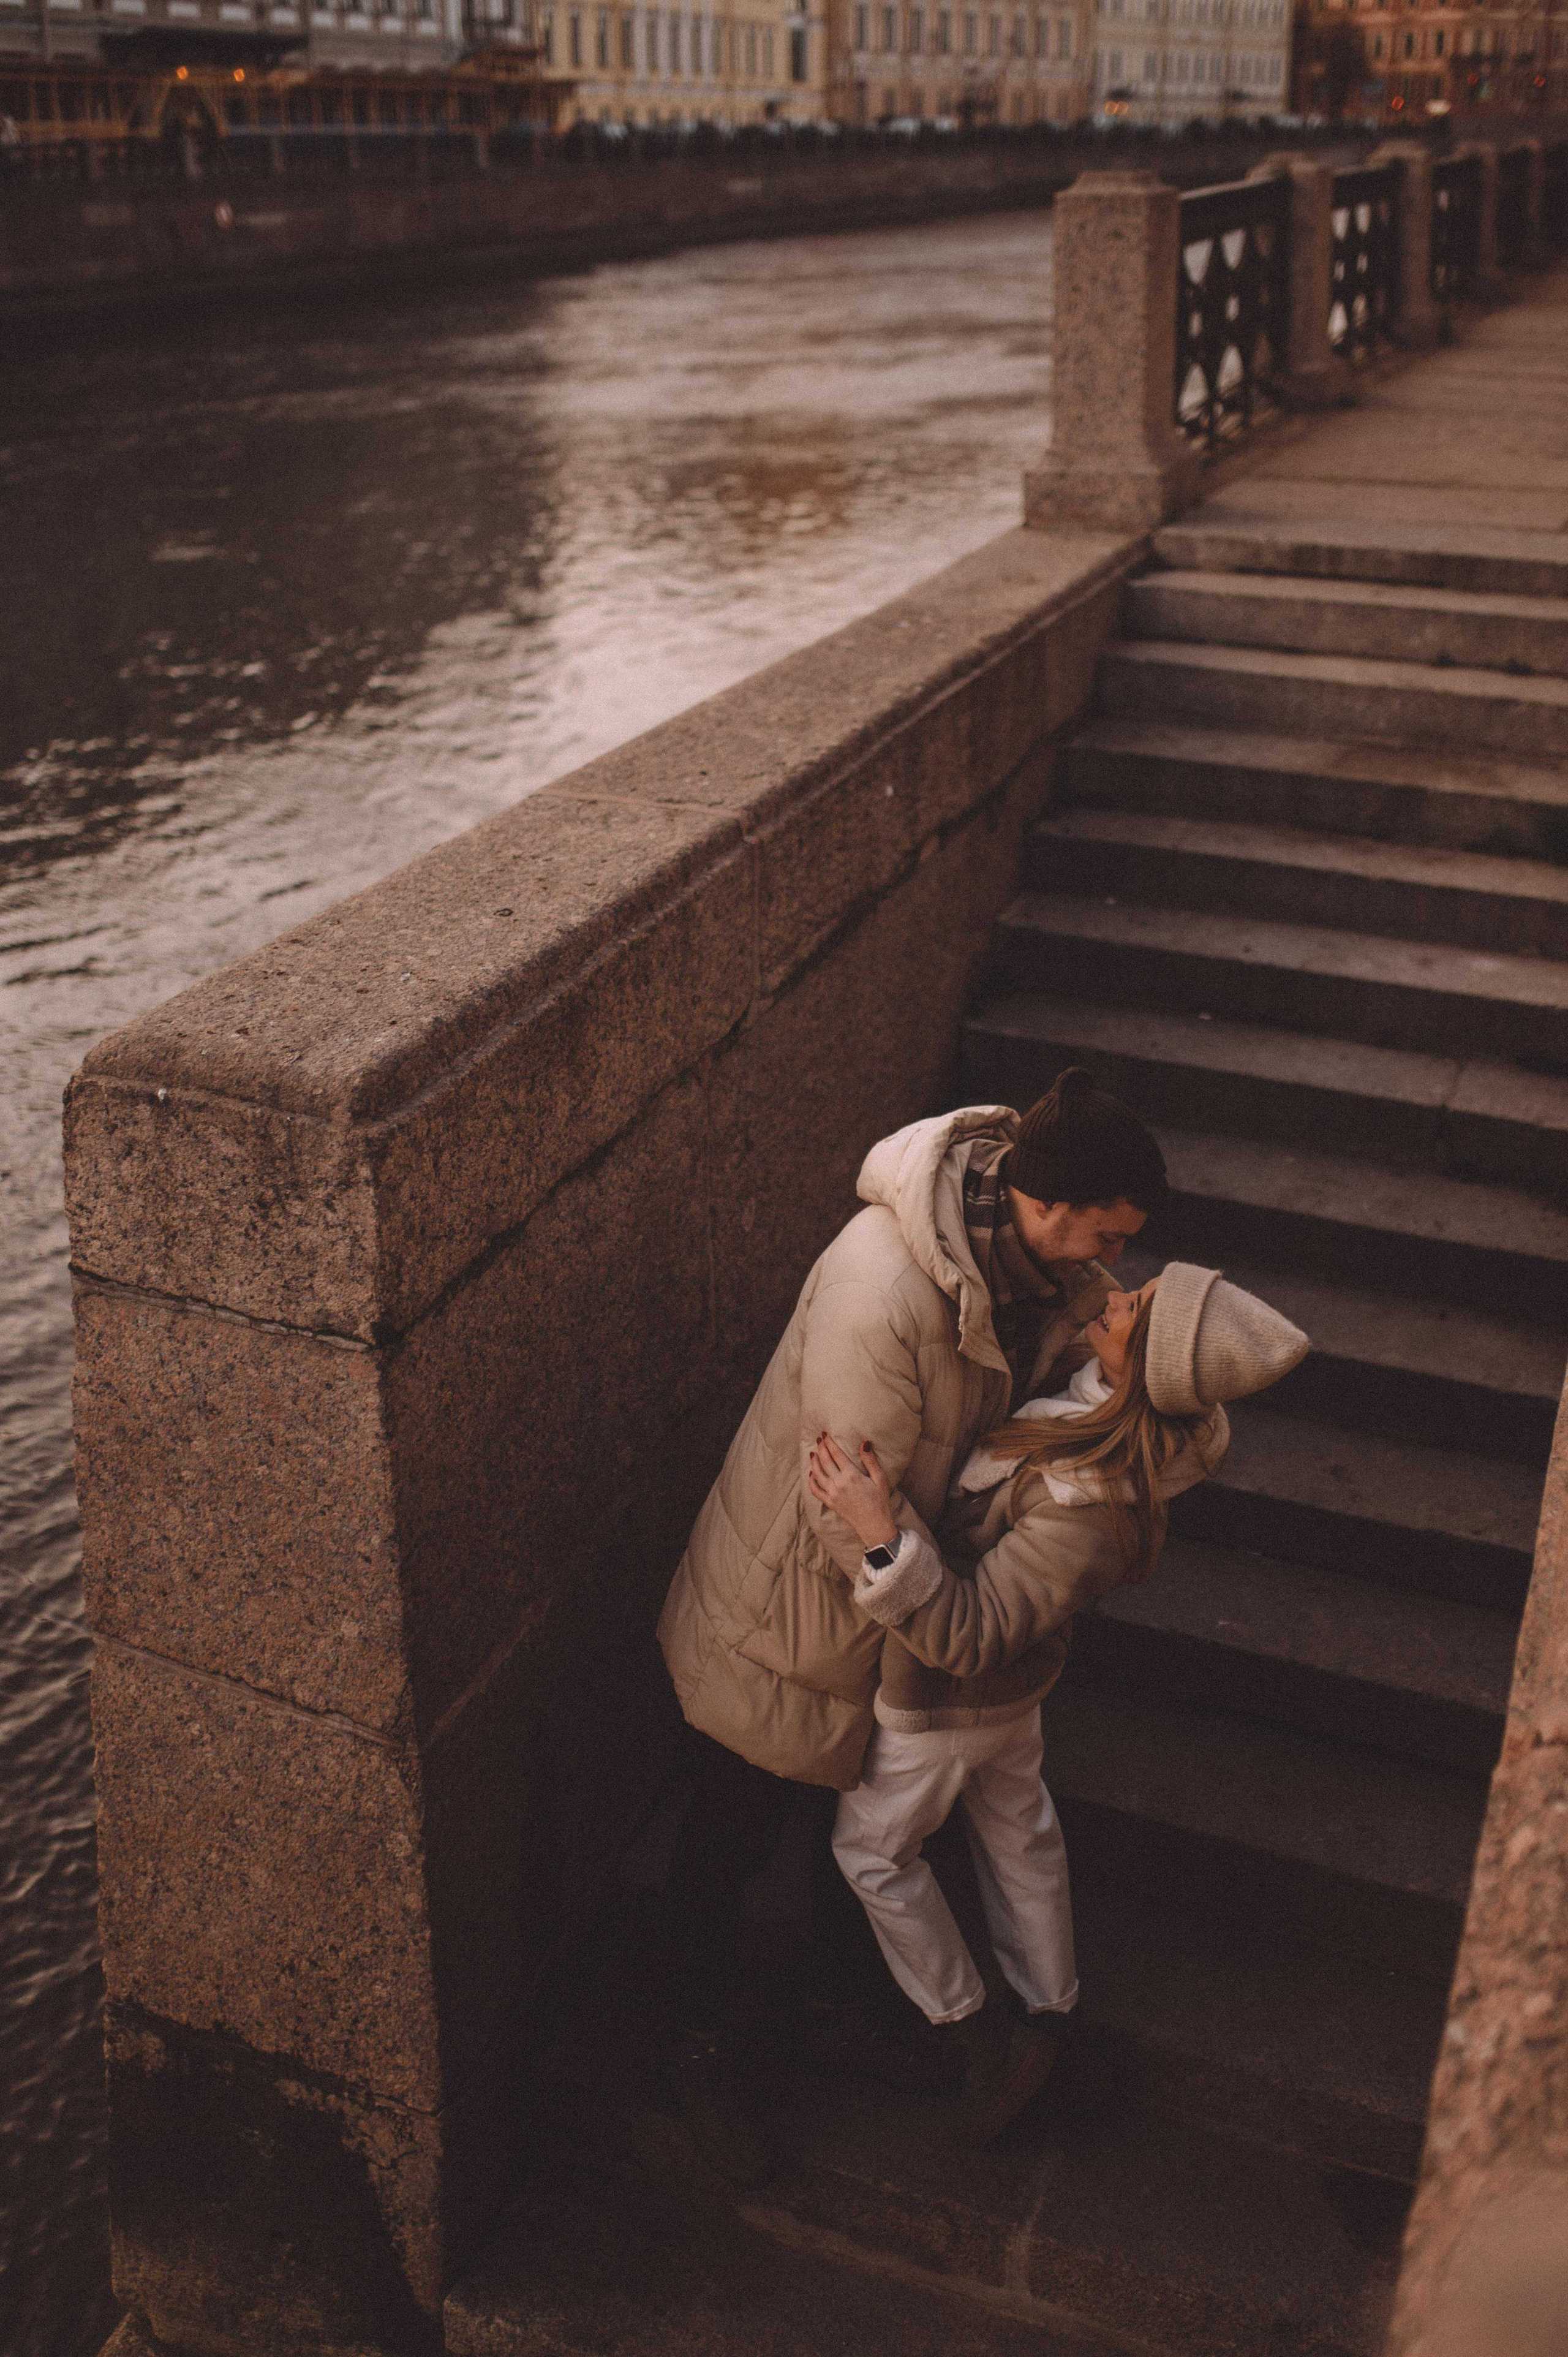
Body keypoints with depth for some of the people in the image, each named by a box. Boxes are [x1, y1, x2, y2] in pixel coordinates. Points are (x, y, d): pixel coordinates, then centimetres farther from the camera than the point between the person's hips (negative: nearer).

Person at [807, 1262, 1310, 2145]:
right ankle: (1047, 2016, 48)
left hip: (948, 1696, -8)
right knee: (1017, 1829, 28)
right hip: (1013, 1676, 8)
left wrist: (884, 1536, -44)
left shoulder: (1090, 1506, -42)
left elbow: (965, 1635, -36)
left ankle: (978, 2036, 33)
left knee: (873, 1846, 19)